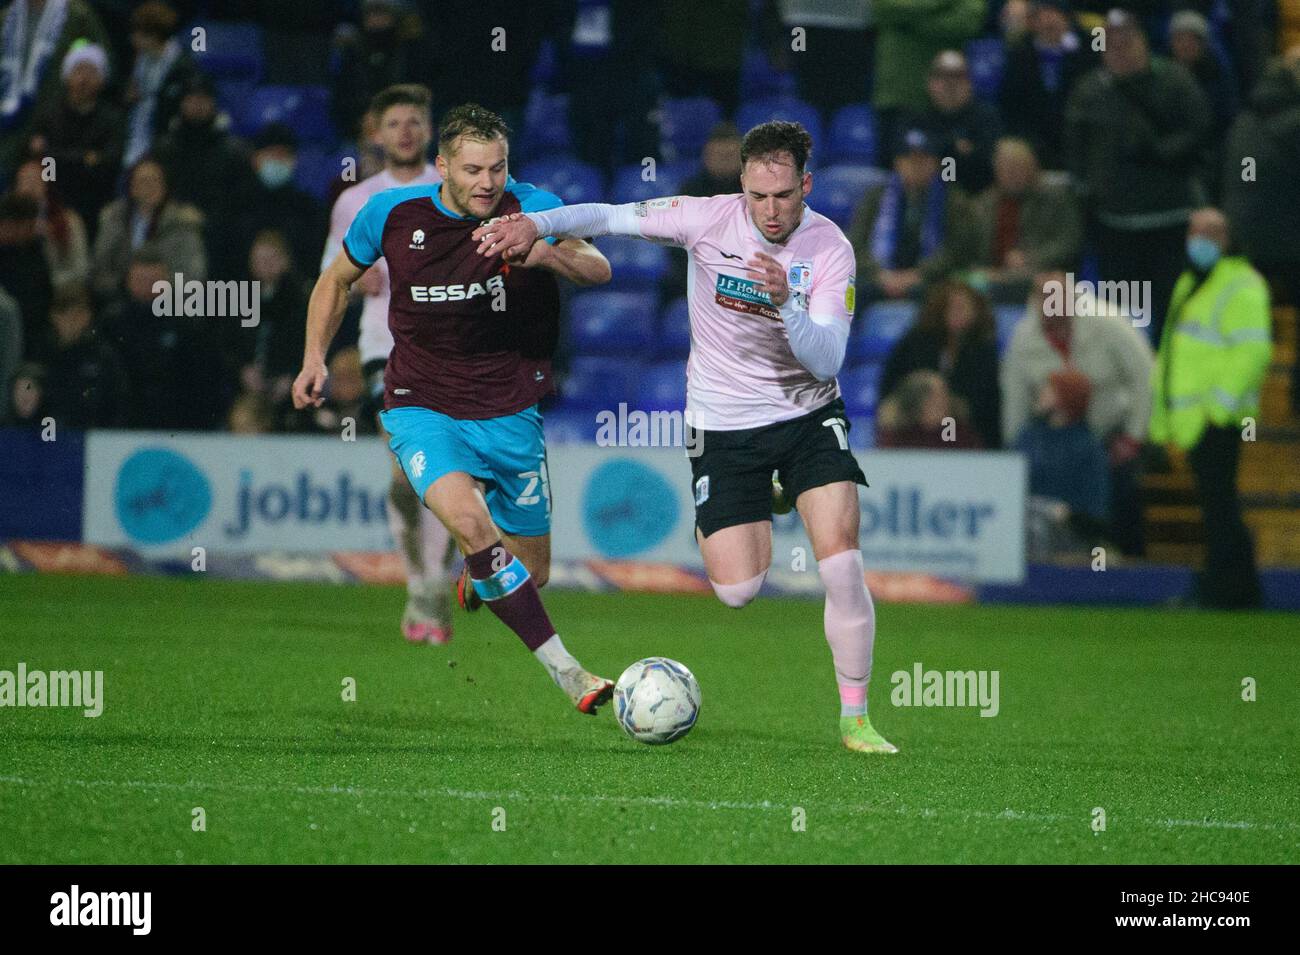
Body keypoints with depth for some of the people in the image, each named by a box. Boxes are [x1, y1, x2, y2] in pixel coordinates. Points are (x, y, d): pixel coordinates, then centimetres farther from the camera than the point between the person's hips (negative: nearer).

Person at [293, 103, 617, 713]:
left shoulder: (528, 207, -11)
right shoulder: (392, 214, -7)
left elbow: (598, 270, -25)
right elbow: (338, 279, 11)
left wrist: (547, 252, -45)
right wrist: (315, 358, 2)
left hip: (510, 412, 2)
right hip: (422, 409, -2)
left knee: (532, 575, 10)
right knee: (469, 520, -32)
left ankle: (476, 578, 50)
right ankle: (565, 672, -30)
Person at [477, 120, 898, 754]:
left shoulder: (830, 250, -15)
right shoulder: (708, 219, -13)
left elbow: (826, 362, -22)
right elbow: (613, 218, -8)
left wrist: (786, 303, -39)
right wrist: (536, 223, -23)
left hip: (807, 416, 0)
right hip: (723, 425, 1)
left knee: (841, 565, -17)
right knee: (736, 591, -7)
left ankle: (854, 718, -2)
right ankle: (754, 509, 31)